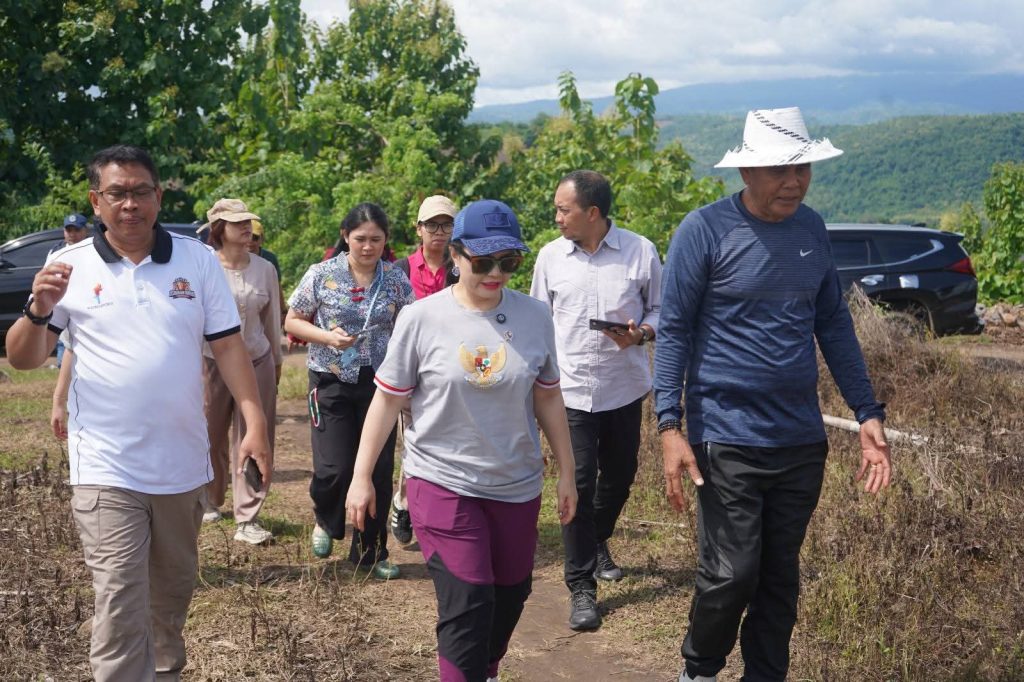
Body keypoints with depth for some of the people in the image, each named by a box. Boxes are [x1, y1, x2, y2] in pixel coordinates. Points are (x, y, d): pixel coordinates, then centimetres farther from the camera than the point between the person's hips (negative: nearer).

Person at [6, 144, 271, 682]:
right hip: (106, 469, -2)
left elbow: (228, 345, 2)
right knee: (120, 606, -8)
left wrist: (255, 423, -8)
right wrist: (40, 310, -20)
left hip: (183, 463, 3)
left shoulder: (198, 260, 1)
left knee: (172, 591, 20)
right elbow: (22, 359, 0)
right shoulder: (70, 266, -2)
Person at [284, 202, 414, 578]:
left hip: (379, 382, 2)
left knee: (379, 468, 3)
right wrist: (327, 337, -15)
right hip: (331, 381, -2)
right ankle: (325, 521, 28)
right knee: (334, 467, -7)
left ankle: (370, 552, 20)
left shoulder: (396, 280, 2)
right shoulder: (322, 275, -4)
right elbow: (292, 321, 2)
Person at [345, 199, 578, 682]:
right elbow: (387, 400, -4)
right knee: (467, 602, -10)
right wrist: (362, 478, -3)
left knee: (510, 594, 17)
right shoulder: (422, 319, -11)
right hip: (442, 483, -4)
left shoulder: (534, 317, -3)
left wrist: (566, 473, 10)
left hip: (517, 486, 4)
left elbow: (548, 398, 7)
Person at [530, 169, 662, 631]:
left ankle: (598, 542, 46)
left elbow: (662, 309, 5)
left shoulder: (640, 252, -5)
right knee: (578, 485, -6)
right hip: (571, 390, -1)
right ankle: (581, 587, 3)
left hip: (624, 389, 1)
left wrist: (640, 333, -17)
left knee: (619, 475, 16)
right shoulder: (551, 256, 1)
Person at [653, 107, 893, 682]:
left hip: (803, 440, 5)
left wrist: (869, 413, 9)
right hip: (728, 440, -5)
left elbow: (834, 324, 12)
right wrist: (670, 426, -15)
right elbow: (674, 331, -8)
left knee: (781, 575, 12)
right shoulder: (705, 230, -10)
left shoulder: (812, 229, 6)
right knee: (732, 575, -3)